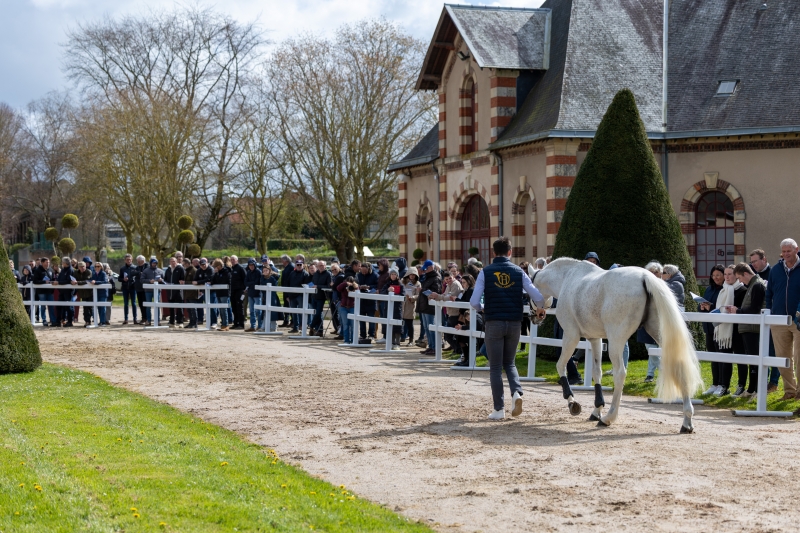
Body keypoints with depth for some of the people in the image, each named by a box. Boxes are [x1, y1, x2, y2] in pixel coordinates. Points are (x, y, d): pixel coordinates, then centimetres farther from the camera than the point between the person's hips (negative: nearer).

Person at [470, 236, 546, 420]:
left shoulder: (485, 272, -4)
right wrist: (540, 310, 15)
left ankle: (499, 409, 5)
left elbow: (474, 302, -9)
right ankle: (516, 392, -8)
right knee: (509, 362, 19)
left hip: (493, 323, -2)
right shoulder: (519, 272, 1)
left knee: (495, 366, 5)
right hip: (514, 323, 2)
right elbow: (538, 297, -7)